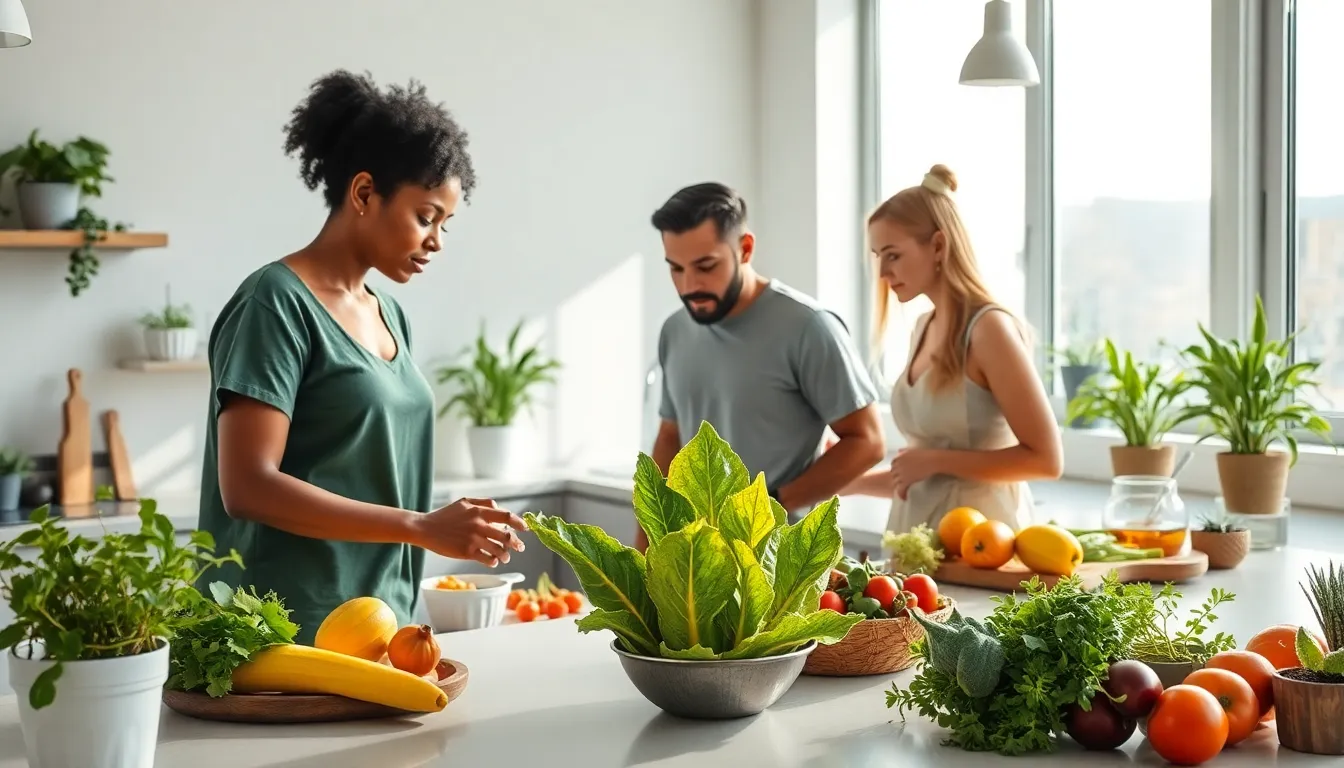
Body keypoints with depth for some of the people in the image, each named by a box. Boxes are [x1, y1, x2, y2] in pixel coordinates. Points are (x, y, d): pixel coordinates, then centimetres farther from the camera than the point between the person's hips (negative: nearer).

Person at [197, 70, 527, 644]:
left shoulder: (391, 317, 13)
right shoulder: (276, 302, -10)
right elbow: (248, 486, -18)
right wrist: (421, 527, -21)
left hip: (384, 623, 7)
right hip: (292, 632, -7)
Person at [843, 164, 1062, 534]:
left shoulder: (989, 328, -13)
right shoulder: (923, 329, 10)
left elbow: (1045, 459, -15)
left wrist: (936, 460, -17)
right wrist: (852, 482, 9)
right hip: (917, 540, 7)